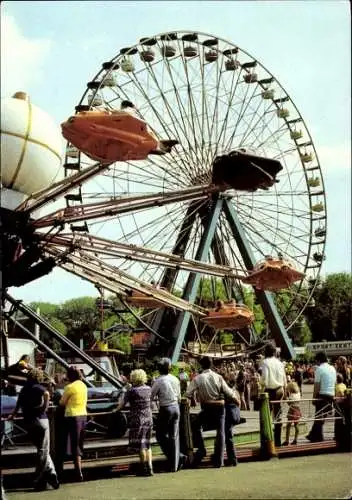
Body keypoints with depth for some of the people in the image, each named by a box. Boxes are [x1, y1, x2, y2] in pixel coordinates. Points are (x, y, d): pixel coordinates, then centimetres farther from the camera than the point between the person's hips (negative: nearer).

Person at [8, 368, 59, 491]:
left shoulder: (23, 390, 14)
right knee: (43, 451, 2)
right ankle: (39, 482, 2)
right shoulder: (38, 387, -4)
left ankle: (51, 473, 8)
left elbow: (18, 405, 28)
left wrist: (12, 415, 45)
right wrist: (45, 407, -14)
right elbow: (46, 394, -28)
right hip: (40, 420, -6)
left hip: (28, 423, 6)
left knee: (42, 450, 15)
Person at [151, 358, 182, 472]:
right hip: (176, 407, 5)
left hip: (165, 409, -5)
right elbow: (179, 397, 11)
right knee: (174, 436, 10)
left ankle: (176, 456, -4)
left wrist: (158, 397, 11)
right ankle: (174, 464, 12)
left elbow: (151, 396, -8)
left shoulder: (159, 381, -13)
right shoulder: (175, 379, 3)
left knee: (161, 434, 9)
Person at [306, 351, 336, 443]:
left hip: (322, 395, -6)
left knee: (319, 416, 3)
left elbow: (317, 385, -13)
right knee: (323, 416, 12)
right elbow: (335, 383, 13)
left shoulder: (319, 369, -11)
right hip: (331, 395, 6)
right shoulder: (333, 368, 10)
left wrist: (314, 397, -7)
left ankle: (319, 438, 7)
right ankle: (313, 435, 21)